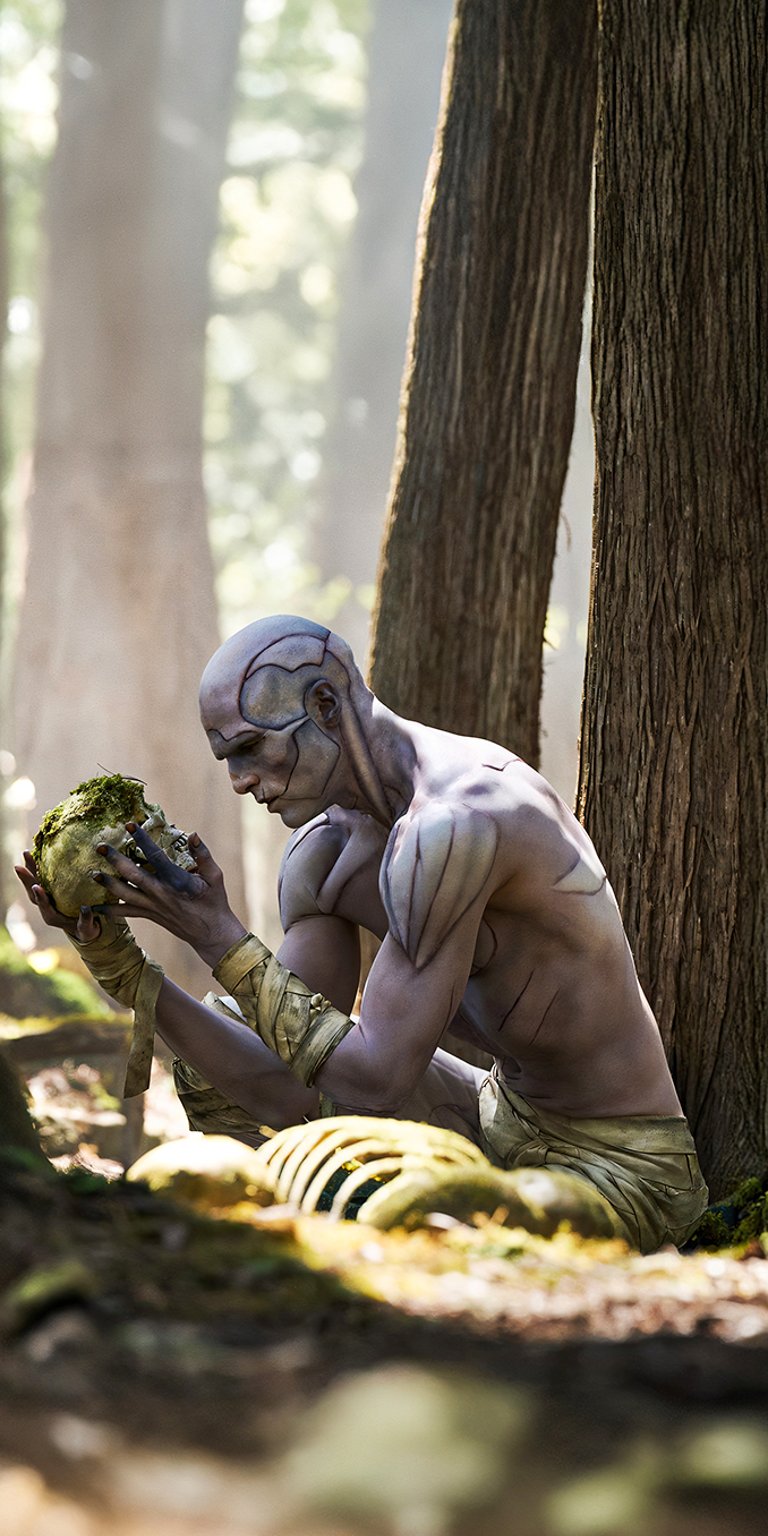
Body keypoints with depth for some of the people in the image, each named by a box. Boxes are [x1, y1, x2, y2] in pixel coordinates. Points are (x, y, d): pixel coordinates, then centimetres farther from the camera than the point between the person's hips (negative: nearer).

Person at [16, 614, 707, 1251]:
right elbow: (291, 1097, -4)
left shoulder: (456, 821, -29)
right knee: (210, 1061, 10)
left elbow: (376, 1082, -28)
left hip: (625, 1167, -9)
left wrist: (220, 939, -23)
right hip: (501, 1117, 9)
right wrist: (118, 962, -12)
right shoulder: (326, 852, 0)